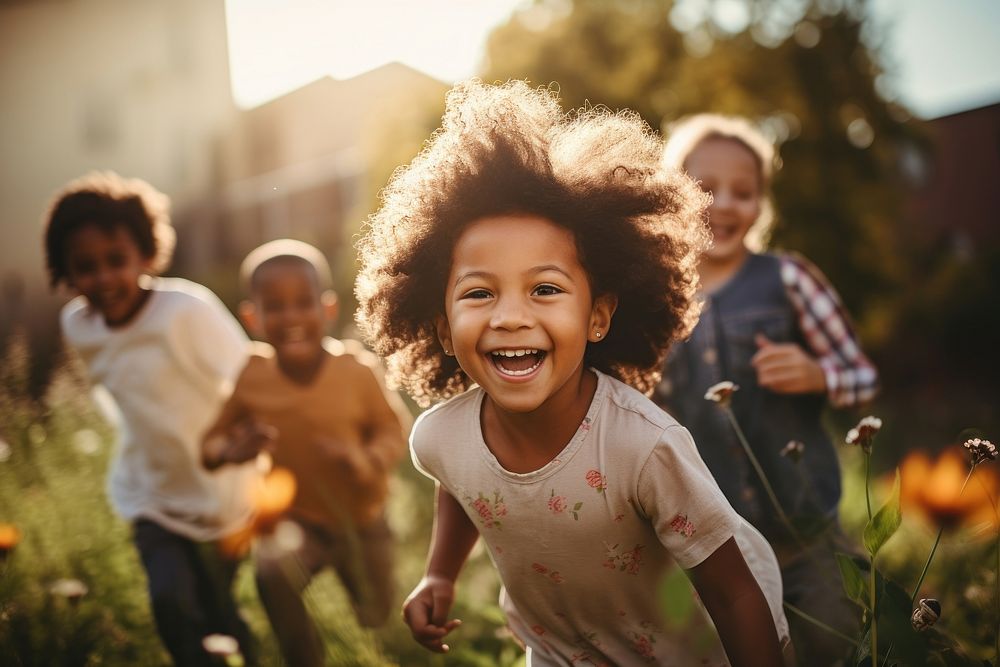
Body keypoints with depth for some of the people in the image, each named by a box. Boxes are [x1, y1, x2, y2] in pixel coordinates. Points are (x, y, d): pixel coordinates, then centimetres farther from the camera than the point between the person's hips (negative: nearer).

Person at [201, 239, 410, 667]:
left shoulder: (357, 369, -22)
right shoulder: (249, 378, -18)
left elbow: (392, 431, -13)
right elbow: (209, 443, -10)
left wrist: (366, 461, -35)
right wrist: (231, 452, -34)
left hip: (362, 521, 1)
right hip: (295, 518, 0)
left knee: (375, 619, 18)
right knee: (272, 575, -32)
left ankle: (348, 570, 54)